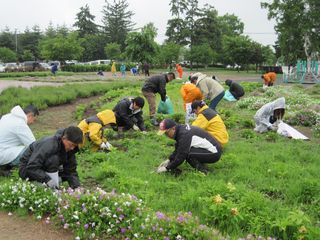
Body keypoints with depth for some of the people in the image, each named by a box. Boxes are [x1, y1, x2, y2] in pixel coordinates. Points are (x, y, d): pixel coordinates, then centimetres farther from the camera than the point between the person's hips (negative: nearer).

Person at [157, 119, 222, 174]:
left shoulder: (185, 134, -24)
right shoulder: (181, 129, 5)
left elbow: (181, 156, -22)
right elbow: (177, 150, 18)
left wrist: (167, 168, -13)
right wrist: (169, 160, 11)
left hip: (214, 153, -10)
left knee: (186, 153, -21)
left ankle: (202, 170, -8)